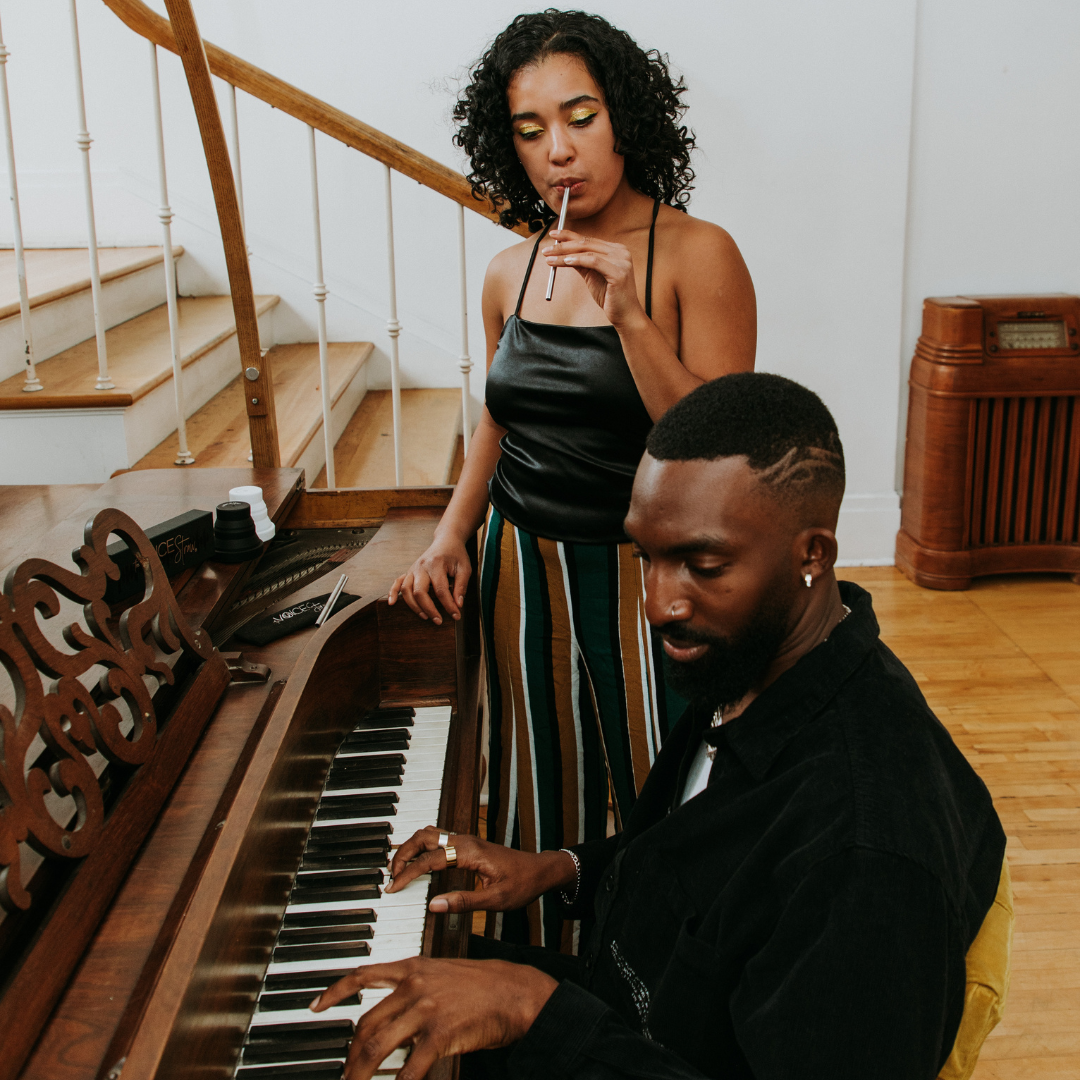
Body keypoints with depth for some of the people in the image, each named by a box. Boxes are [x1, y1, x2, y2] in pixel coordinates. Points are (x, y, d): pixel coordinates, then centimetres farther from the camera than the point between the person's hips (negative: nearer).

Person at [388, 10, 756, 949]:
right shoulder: (510, 272, 6)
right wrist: (452, 536, 5)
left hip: (645, 576, -4)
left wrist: (627, 313, -24)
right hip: (523, 569, 5)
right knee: (539, 811, 15)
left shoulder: (697, 255, -9)